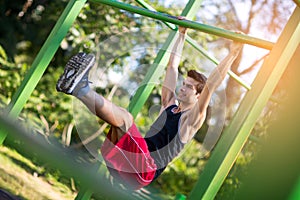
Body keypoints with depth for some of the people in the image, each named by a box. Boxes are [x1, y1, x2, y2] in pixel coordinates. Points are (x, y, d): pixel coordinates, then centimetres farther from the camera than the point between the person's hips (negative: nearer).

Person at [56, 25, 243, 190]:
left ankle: (80, 88, -38)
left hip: (145, 171, -7)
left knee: (124, 117, -26)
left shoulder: (193, 119, 5)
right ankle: (76, 86, -33)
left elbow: (211, 85, -8)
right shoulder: (169, 104, 24)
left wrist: (233, 54, -14)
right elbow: (172, 66, 28)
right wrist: (182, 33, 31)